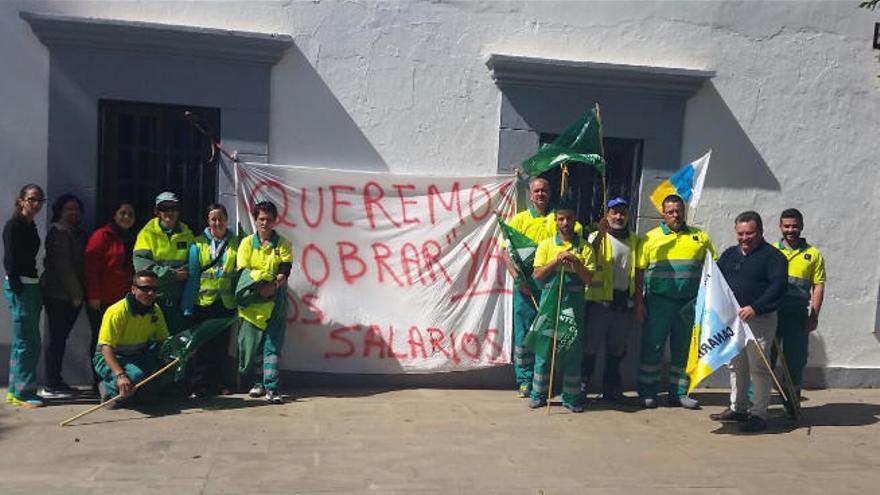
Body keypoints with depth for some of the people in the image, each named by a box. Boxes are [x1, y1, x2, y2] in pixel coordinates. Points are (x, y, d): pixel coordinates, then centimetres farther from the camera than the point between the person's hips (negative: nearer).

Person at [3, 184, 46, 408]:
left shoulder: (30, 226, 14)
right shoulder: (14, 225, -10)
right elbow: (9, 261, -15)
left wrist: (35, 291, 12)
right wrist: (17, 289, -19)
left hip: (31, 286, 9)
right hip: (19, 287, -9)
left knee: (22, 341, 13)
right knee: (28, 343, -6)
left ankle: (15, 390, 22)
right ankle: (22, 393, 1)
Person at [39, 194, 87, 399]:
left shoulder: (77, 233, 18)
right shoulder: (58, 231, -8)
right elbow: (62, 265, -14)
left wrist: (78, 292, 9)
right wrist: (75, 293, -14)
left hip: (71, 294, 8)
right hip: (58, 294, -8)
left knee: (60, 337, 12)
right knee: (57, 337, -5)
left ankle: (56, 381, 19)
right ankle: (51, 386, 0)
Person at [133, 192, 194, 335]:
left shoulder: (186, 234, 10)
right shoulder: (147, 233, 1)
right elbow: (141, 265, -11)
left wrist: (185, 272, -16)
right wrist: (172, 274, -15)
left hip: (178, 298, 2)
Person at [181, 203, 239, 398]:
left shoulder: (235, 243, 4)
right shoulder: (198, 243, 1)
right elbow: (192, 276, -1)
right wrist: (188, 307, -4)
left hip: (226, 303, 2)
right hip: (203, 301, -1)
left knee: (221, 344, 8)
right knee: (201, 345, 0)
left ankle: (217, 382, 20)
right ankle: (199, 386, 8)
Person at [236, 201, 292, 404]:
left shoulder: (283, 244, 5)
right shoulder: (247, 242, 6)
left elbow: (284, 273, -5)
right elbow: (243, 272, -1)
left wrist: (272, 286, -24)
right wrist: (258, 287, -17)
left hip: (275, 302, -1)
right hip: (251, 302, 1)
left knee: (273, 344, -7)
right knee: (251, 343, 6)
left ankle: (271, 387, -7)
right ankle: (259, 382, 23)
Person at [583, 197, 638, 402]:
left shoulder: (634, 240, 14)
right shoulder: (597, 236, 0)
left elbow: (638, 272, 19)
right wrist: (601, 233, -31)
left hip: (624, 301, 5)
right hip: (600, 299, -5)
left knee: (617, 348, 13)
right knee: (591, 345, 0)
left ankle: (611, 388, 24)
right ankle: (582, 385, 10)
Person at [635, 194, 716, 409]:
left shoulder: (700, 237, 10)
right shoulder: (650, 238, 4)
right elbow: (639, 271, 2)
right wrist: (638, 302, -4)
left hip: (690, 303, 2)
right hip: (658, 301, -2)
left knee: (683, 349, 9)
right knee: (652, 347, 1)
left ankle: (678, 393, 20)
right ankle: (647, 393, 11)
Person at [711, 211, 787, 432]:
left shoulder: (772, 256, -6)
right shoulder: (729, 254, 14)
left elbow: (779, 285, -17)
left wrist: (755, 308, -25)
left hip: (760, 320, -7)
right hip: (731, 319, 7)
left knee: (758, 367, -3)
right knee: (736, 365, 14)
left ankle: (759, 414, 5)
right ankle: (738, 408, 25)